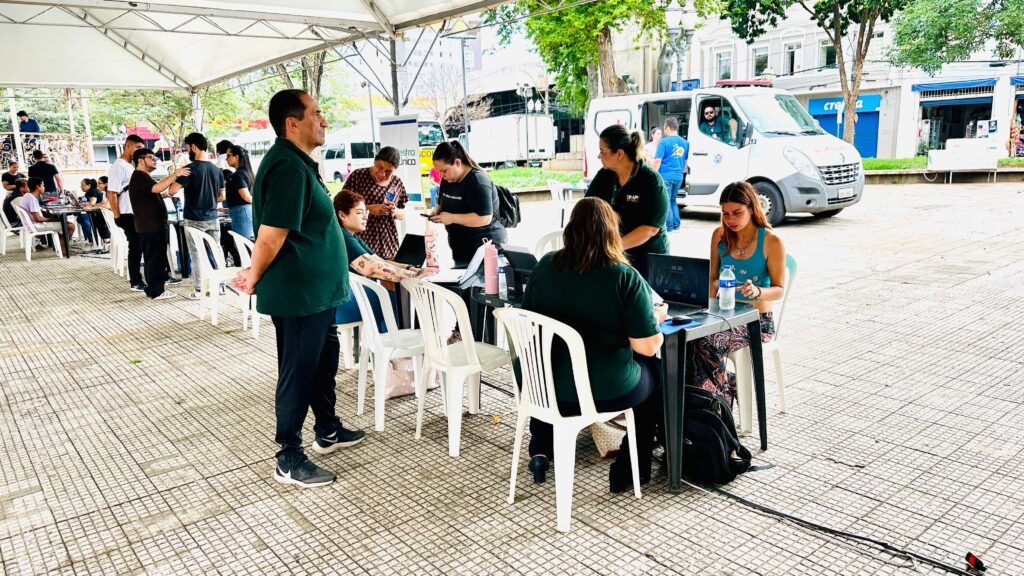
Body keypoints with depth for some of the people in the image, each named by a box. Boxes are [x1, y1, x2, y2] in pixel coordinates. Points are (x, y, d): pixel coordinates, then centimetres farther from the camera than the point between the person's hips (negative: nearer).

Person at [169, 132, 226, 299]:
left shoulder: (191, 169, -13)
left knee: (197, 255, 2)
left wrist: (168, 192, 7)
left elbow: (172, 191, -15)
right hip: (213, 218, 5)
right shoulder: (216, 170, 4)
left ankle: (199, 290, 6)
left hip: (195, 220, -5)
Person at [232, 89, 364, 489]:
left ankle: (327, 431, 39)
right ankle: (289, 460, 15)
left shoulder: (299, 163, 12)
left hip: (318, 290, 10)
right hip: (298, 293, -10)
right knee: (298, 373, 1)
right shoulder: (288, 167, -22)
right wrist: (254, 279, -10)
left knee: (325, 360, 21)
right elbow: (270, 237, -25)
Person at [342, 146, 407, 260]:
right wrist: (369, 208, -19)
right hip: (360, 241, -3)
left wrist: (395, 212, -10)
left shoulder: (397, 183, 7)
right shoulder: (358, 175, -3)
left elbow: (403, 214, 13)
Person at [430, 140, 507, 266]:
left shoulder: (478, 181, -18)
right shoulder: (447, 180, 8)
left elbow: (485, 218, -26)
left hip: (485, 247, -8)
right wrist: (436, 213, 1)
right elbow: (441, 204, 24)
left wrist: (452, 218, -24)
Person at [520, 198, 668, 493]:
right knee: (656, 370, 26)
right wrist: (656, 318, 6)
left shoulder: (545, 266, -4)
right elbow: (648, 347, -15)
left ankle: (540, 451, 34)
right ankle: (630, 468, 29)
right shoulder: (626, 277, -15)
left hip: (543, 386, 4)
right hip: (608, 391, -3)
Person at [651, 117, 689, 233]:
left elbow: (657, 160, -13)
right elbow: (687, 160, 17)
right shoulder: (685, 142, 8)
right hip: (678, 176, 6)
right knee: (673, 201, 18)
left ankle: (669, 227, 1)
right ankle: (676, 225, 17)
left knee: (666, 202, 1)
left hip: (666, 176, -6)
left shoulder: (664, 142, -10)